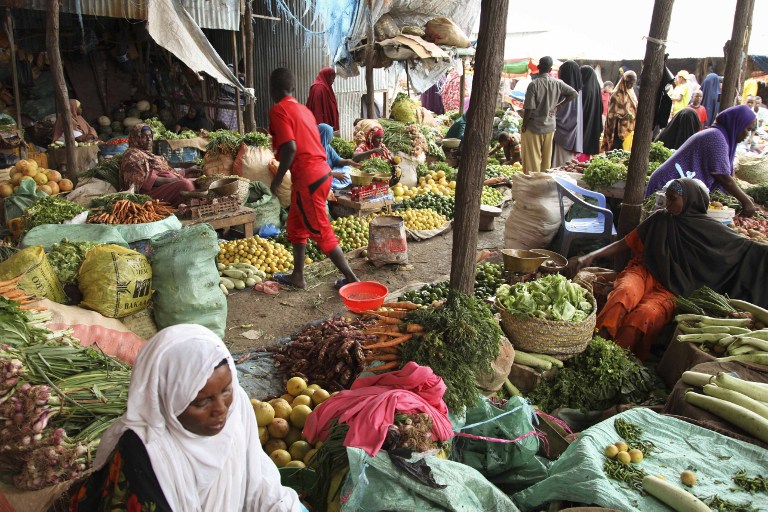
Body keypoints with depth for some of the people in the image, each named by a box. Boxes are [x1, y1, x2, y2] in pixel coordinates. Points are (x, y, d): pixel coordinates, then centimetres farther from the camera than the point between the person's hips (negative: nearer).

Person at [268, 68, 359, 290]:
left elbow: (290, 148, -20)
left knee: (321, 233, -1)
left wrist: (278, 179, -10)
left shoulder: (278, 110, -9)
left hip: (307, 179, -9)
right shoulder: (303, 109, 16)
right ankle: (297, 276, 29)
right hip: (321, 172, 9)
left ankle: (351, 279, 3)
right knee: (295, 226, 21)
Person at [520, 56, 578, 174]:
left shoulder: (534, 84, -17)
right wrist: (558, 106, 4)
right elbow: (574, 94, 3)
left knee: (532, 159, 3)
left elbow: (529, 108, -18)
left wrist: (524, 125, -6)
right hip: (550, 125, 5)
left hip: (534, 126, -5)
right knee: (546, 158, 15)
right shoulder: (558, 83, -2)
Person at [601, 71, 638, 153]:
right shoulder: (617, 95, -8)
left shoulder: (631, 94, 14)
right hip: (620, 129, -7)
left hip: (630, 129, 7)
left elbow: (635, 110, 20)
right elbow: (612, 114, -9)